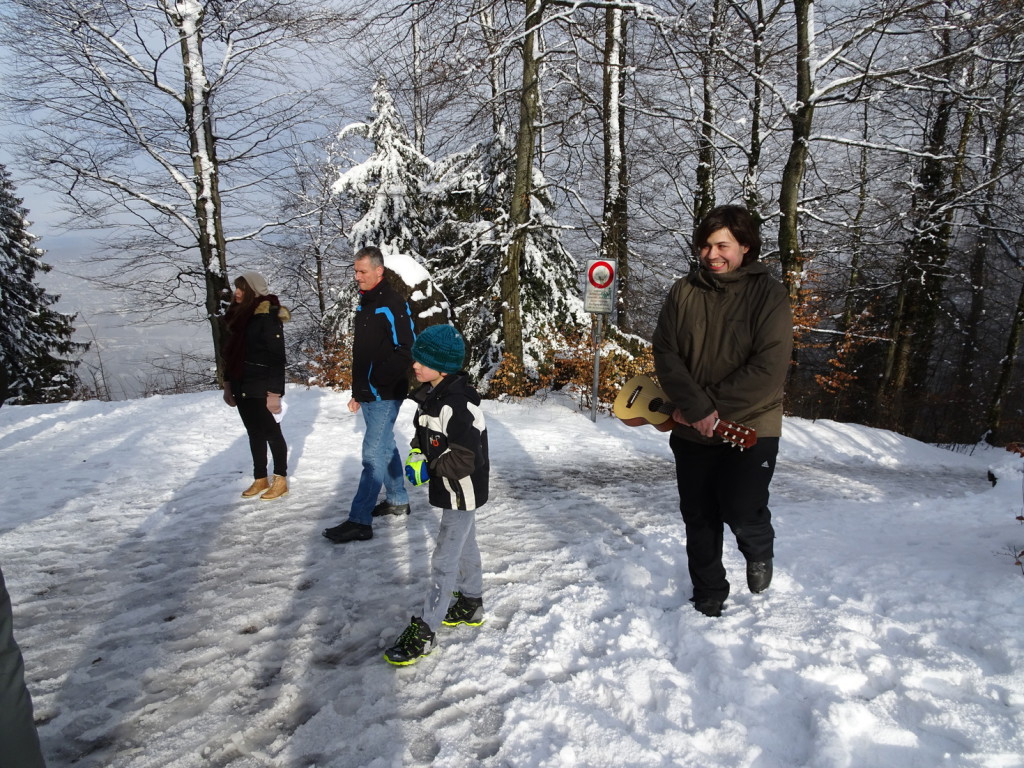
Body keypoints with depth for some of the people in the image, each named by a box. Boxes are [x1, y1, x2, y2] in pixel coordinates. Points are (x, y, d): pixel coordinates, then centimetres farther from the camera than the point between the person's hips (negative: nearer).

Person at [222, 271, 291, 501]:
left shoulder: (268, 317, -14)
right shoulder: (240, 314, 10)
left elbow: (277, 358, -17)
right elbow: (230, 352, 17)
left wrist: (274, 393, -19)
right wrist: (228, 384, 16)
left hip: (262, 389, -7)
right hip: (243, 387, 8)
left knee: (272, 433, 4)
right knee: (255, 434, 15)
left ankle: (280, 480, 16)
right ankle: (260, 479, 26)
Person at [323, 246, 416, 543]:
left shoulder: (393, 305, -15)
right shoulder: (364, 304, 15)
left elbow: (407, 349, -19)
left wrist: (379, 380, -20)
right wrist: (358, 392, 19)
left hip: (385, 395, -9)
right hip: (368, 394, 10)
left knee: (373, 454, -7)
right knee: (385, 447, 18)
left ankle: (359, 521, -3)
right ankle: (398, 500, 32)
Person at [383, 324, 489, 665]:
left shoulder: (457, 405, -29)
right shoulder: (431, 395, 2)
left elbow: (465, 458, -30)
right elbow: (424, 434, 17)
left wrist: (427, 469, -19)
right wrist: (416, 454, 0)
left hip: (462, 492, -10)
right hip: (451, 489, 10)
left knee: (445, 559, -3)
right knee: (465, 546, 24)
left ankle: (424, 631, 6)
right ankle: (471, 604, 42)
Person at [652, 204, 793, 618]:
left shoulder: (769, 293, -7)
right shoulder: (683, 292, 2)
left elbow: (770, 367, -15)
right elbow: (665, 353, -4)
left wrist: (716, 408, -20)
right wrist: (697, 407, -17)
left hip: (751, 425, -3)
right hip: (692, 431, 4)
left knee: (741, 511, -17)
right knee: (699, 519, 12)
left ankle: (759, 550, 20)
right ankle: (708, 598, 34)